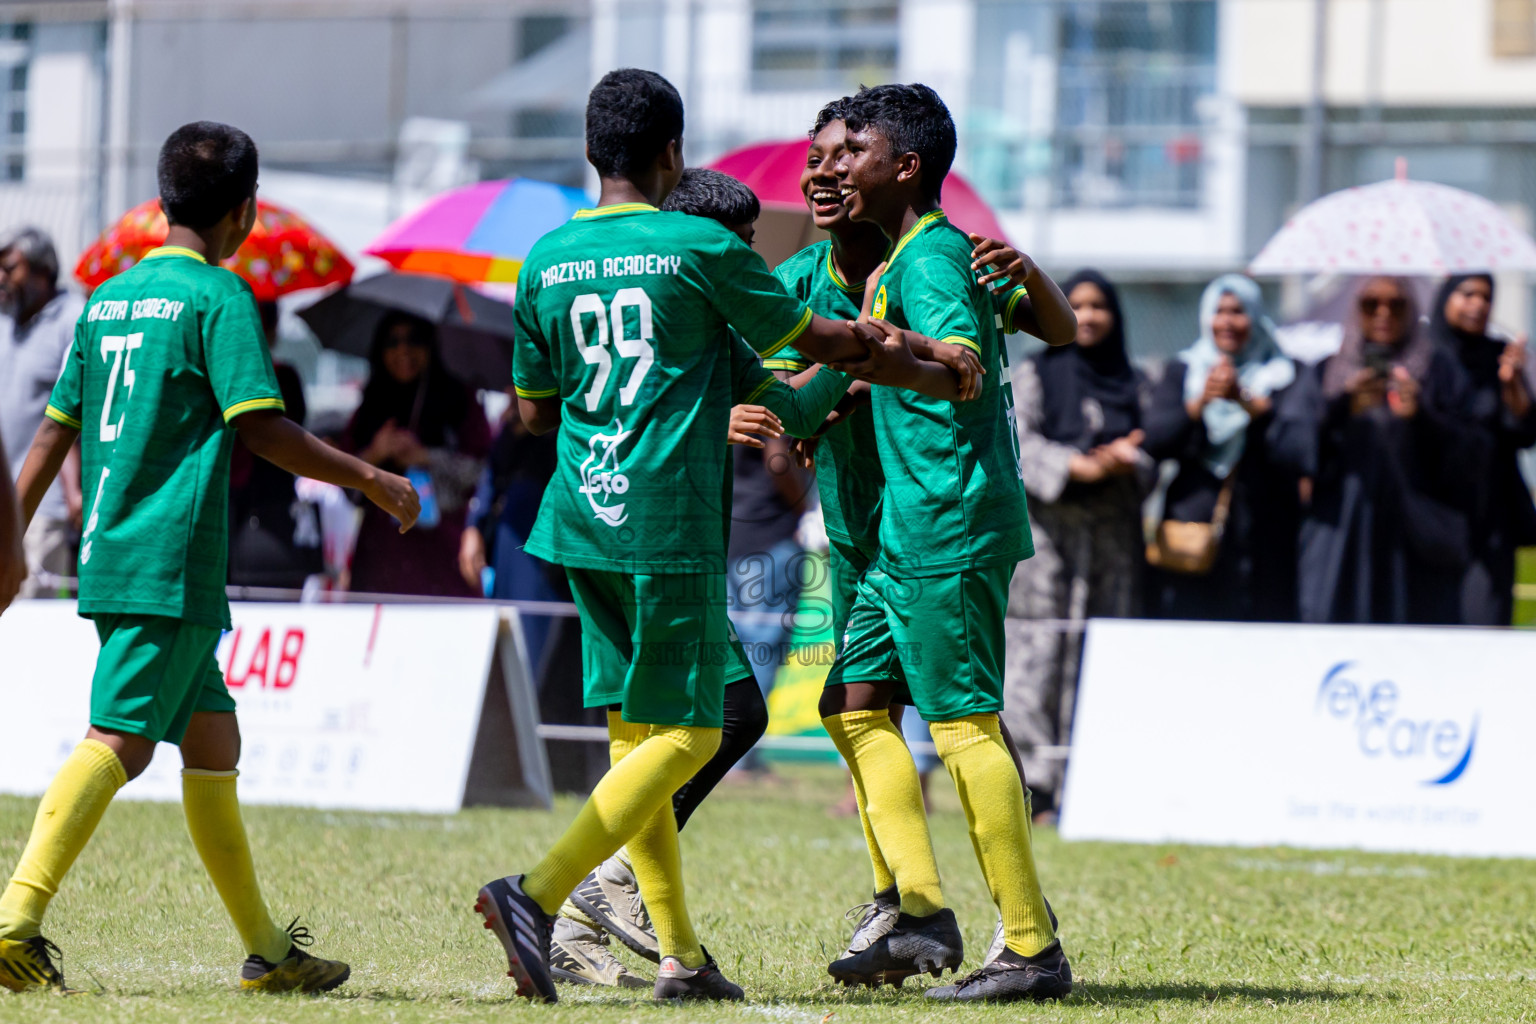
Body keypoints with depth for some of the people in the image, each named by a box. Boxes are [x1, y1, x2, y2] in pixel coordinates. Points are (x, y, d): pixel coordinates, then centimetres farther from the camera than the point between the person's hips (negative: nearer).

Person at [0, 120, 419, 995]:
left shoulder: (109, 298, 16)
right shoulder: (219, 296, -6)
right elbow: (260, 425, -13)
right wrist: (371, 480, -5)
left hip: (113, 557, 8)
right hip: (173, 564, -8)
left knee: (212, 737, 13)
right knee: (118, 741, -13)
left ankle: (267, 950, 17)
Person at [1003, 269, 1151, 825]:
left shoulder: (1134, 384, 16)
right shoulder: (1034, 376, 8)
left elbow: (1149, 458, 8)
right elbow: (1020, 444, -5)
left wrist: (1125, 461, -15)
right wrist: (1077, 467, -21)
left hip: (1113, 534, 3)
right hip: (1044, 530, -3)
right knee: (1038, 655, -10)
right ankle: (1035, 789, -11)